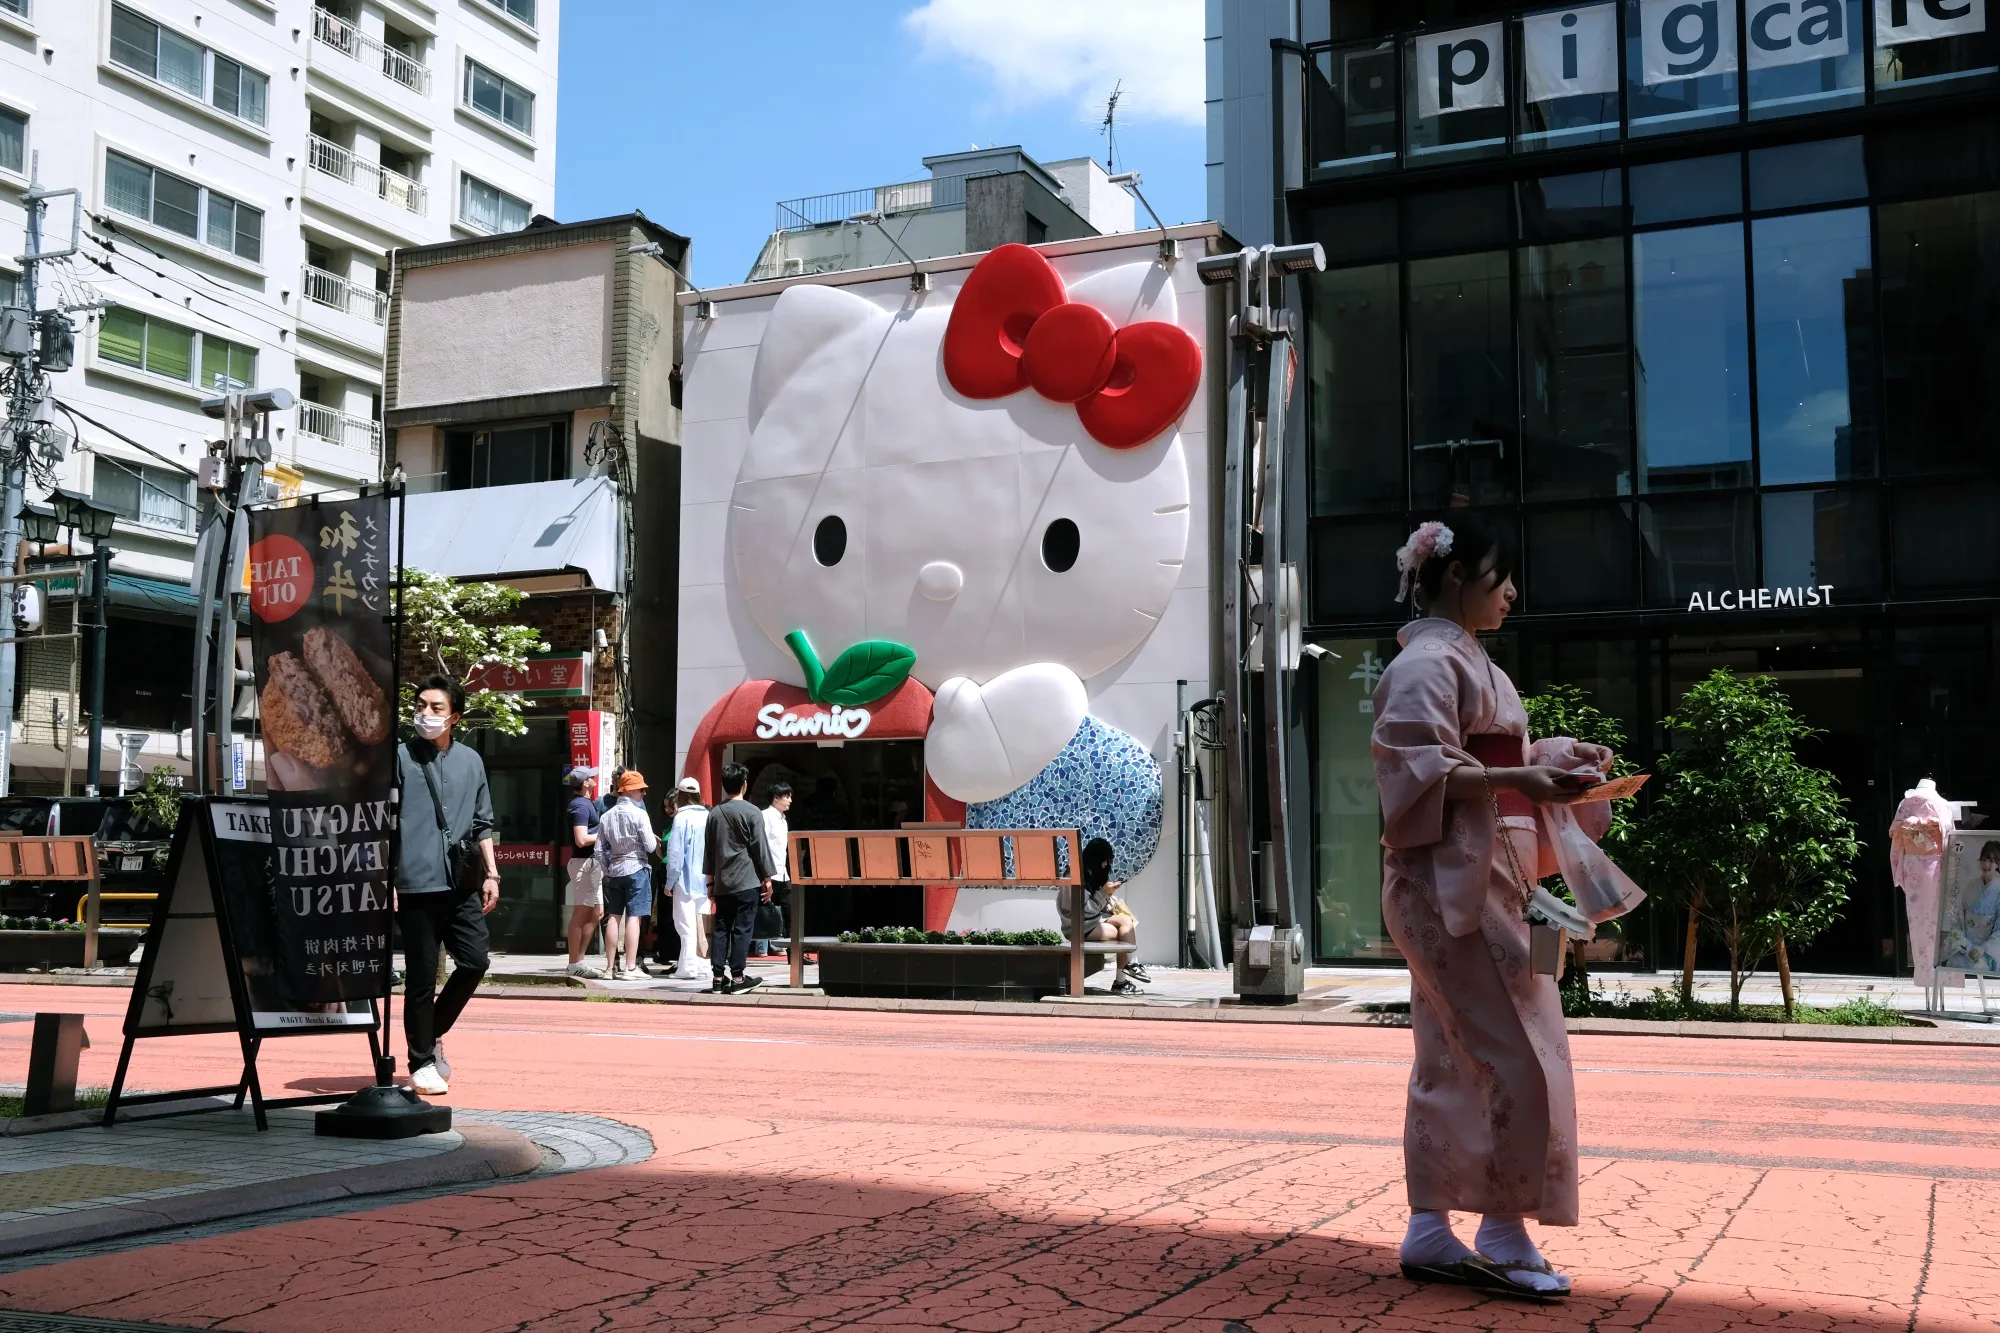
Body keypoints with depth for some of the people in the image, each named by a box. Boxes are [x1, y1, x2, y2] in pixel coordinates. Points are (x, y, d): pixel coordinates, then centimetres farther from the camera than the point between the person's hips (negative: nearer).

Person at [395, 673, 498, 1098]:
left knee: (474, 961, 0)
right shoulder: (400, 757, 1)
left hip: (462, 883, 4)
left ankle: (433, 1034, 23)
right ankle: (421, 1063, 12)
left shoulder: (471, 761, 14)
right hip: (417, 884, -4)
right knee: (421, 976, 0)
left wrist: (490, 874, 12)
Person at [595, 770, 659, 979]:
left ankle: (611, 966, 12)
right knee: (633, 917, -6)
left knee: (613, 917, 9)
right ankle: (630, 967, -8)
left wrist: (606, 871, 16)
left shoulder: (606, 816, 7)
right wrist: (655, 840, 10)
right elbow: (650, 847, -11)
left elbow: (600, 850, 8)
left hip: (614, 870, 6)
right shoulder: (639, 814, -10)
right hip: (636, 868, -6)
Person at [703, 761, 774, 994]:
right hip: (746, 882, -5)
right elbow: (761, 848, -7)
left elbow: (708, 850, 13)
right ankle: (738, 978, 0)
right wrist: (767, 878, -1)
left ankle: (719, 977, 8)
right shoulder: (752, 812, -7)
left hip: (722, 883, 5)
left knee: (721, 929, 7)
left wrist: (710, 879, 20)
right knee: (742, 929, -2)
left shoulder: (714, 813, 8)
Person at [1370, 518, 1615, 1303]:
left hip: (1482, 881, 10)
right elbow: (1423, 772, -19)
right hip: (1450, 882, -10)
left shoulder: (1468, 662, 19)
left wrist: (1553, 757, 10)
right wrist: (1518, 780, -27)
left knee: (1451, 1061, 10)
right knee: (1518, 1058, -8)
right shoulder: (1427, 662, -11)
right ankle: (1502, 1236, 0)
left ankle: (1430, 1232, 14)